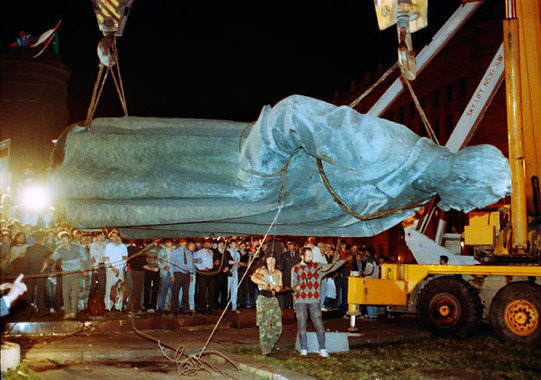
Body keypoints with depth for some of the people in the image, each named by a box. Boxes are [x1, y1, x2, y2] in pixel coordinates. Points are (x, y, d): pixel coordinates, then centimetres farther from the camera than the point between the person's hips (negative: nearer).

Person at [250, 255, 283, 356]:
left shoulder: (278, 273, 12)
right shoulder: (262, 271, -7)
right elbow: (253, 277, -26)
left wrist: (278, 288, -3)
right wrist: (266, 284, -33)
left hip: (274, 300, 6)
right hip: (263, 300, -6)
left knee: (278, 327, 3)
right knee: (264, 326, -4)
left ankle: (269, 346, 22)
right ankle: (266, 350, 6)